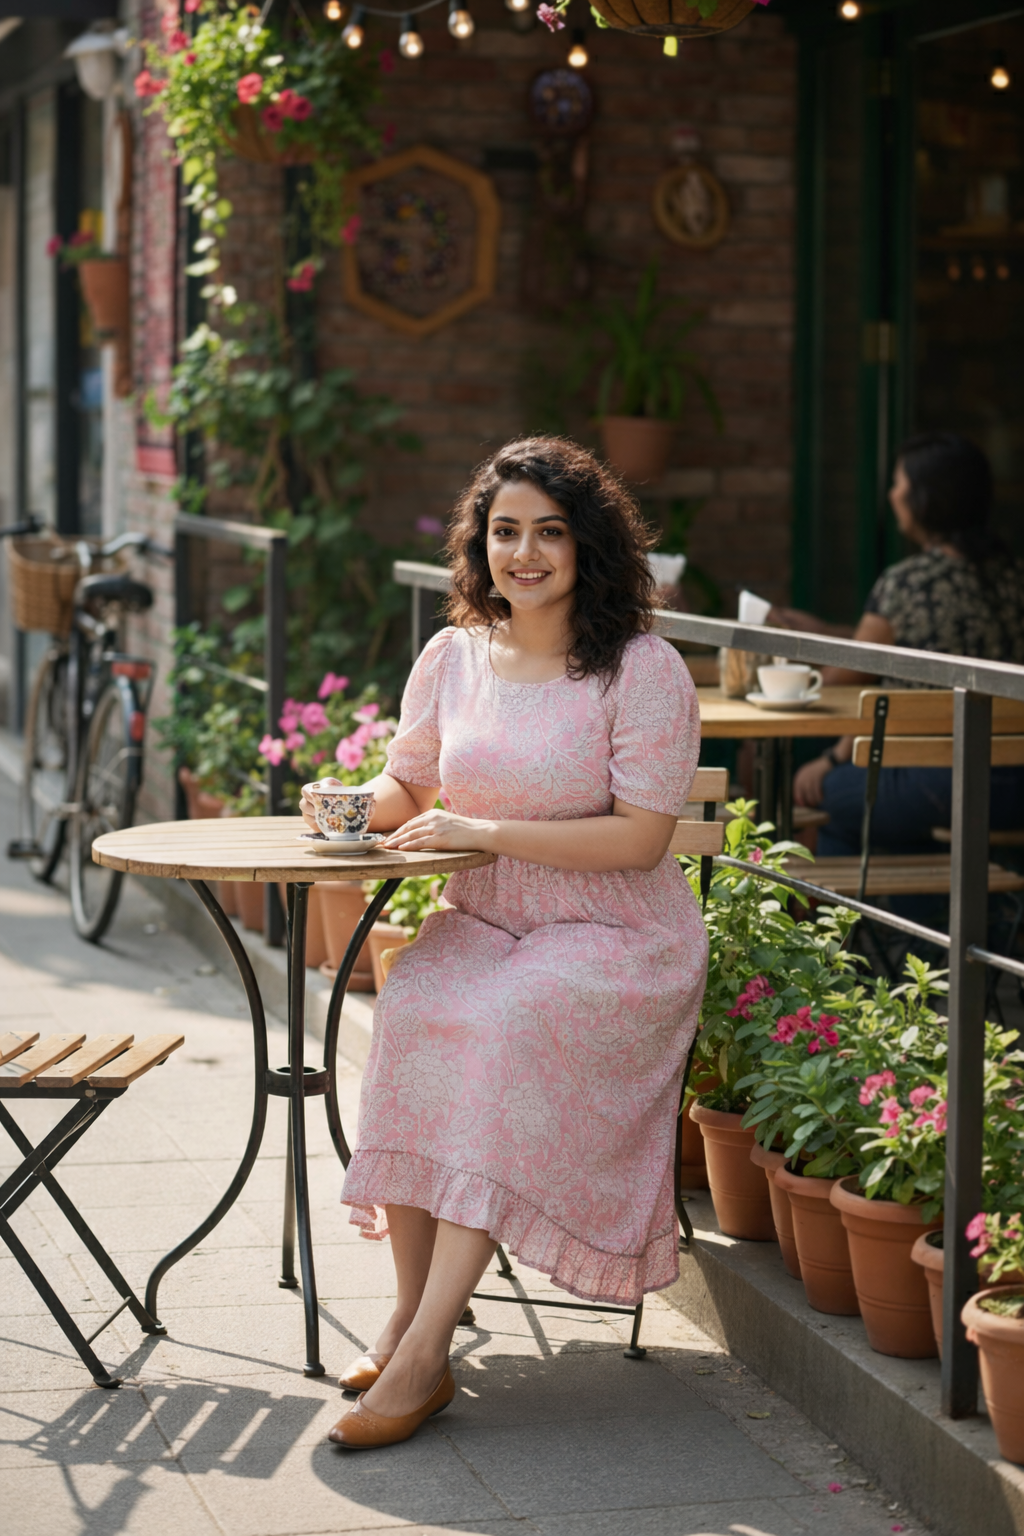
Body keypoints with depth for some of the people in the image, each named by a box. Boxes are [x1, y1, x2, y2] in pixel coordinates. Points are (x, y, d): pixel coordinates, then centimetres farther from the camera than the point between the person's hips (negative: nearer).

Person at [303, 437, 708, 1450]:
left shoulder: (643, 672, -8)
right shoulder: (454, 659, 8)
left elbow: (640, 839, -14)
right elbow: (402, 789, 20)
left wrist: (484, 830, -17)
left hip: (617, 938, -5)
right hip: (483, 923, 5)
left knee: (503, 1025, -33)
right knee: (410, 1007, -28)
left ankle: (424, 1348, -32)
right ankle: (411, 1305, -22)